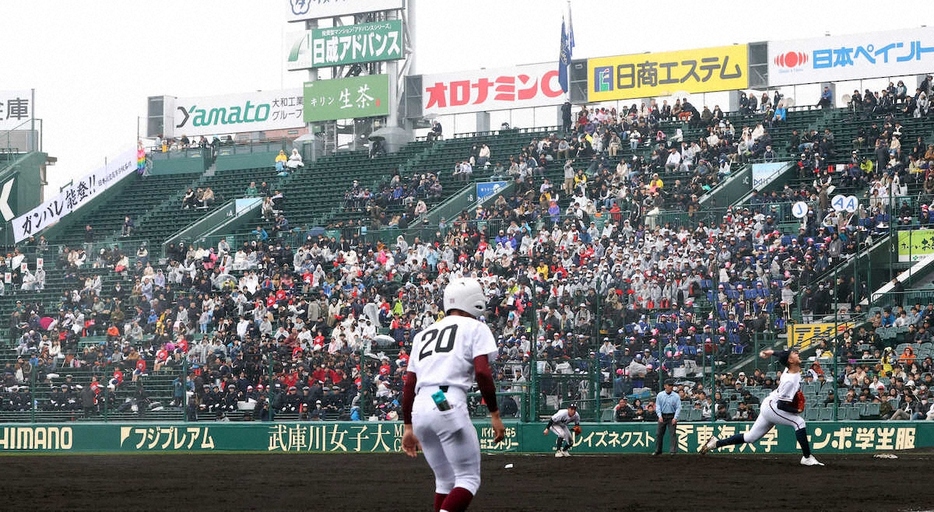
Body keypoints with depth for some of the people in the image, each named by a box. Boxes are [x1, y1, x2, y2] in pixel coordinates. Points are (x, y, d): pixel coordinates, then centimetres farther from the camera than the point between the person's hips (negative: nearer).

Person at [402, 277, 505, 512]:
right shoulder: (475, 328, 8)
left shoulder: (424, 334, 25)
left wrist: (408, 426, 25)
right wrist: (495, 415, -3)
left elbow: (408, 384, 21)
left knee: (445, 481, 17)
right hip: (448, 407, -6)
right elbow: (482, 372, -7)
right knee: (468, 479, -3)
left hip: (419, 410, 6)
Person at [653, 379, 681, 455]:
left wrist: (675, 418, -13)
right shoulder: (660, 395, 4)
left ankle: (673, 451, -4)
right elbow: (657, 406, 4)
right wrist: (660, 416, -10)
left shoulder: (676, 396, -1)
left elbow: (678, 408, -2)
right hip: (662, 416, 2)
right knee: (659, 434, 6)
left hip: (672, 417, -2)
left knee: (672, 434, -7)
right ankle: (657, 450, 16)